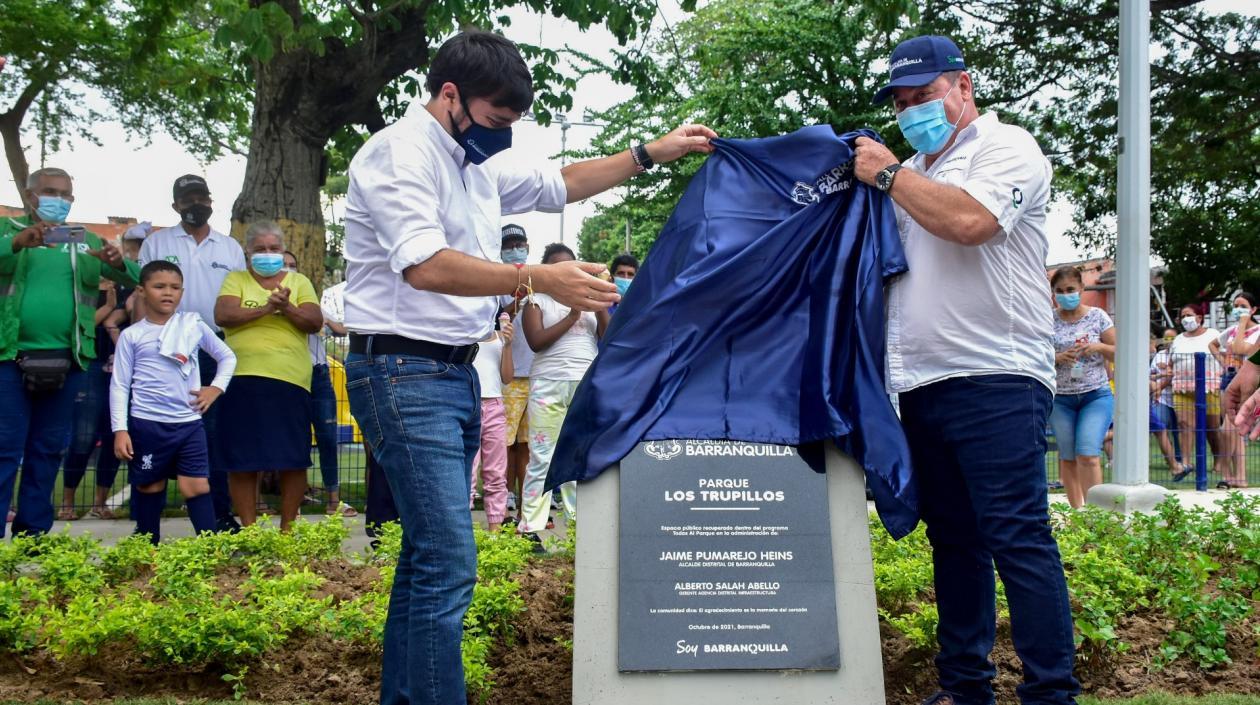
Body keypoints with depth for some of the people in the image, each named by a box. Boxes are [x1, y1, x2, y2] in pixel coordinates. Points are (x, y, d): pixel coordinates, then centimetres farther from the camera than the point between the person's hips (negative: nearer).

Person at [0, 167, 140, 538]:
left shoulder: (86, 241, 13)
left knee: (48, 449, 10)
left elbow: (136, 280, 8)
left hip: (66, 360, 3)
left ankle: (34, 535, 18)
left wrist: (119, 263, -14)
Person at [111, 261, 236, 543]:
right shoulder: (132, 335, 0)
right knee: (150, 487, 9)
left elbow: (227, 357, 17)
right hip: (146, 424, -1)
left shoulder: (194, 325, 5)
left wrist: (216, 387, 2)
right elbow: (119, 386, 0)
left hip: (189, 423, 1)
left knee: (197, 486, -6)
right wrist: (120, 430, -7)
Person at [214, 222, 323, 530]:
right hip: (242, 379, 0)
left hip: (290, 379, 0)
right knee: (242, 461, 1)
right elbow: (223, 316, -5)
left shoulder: (299, 282, 15)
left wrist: (287, 308, -15)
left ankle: (287, 528, 12)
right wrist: (266, 309, -17)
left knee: (293, 460, 0)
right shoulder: (235, 280, 12)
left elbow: (315, 322, 2)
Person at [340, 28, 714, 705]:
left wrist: (650, 153, 23)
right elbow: (424, 265, -24)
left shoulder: (475, 162, 16)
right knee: (449, 565, -15)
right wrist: (537, 280, -31)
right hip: (404, 372, -10)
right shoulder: (400, 151, -12)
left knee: (428, 556, 13)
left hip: (456, 372, 10)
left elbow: (556, 185, 29)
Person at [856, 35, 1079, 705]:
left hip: (995, 378, -8)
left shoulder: (1006, 147, -1)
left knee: (1015, 534, -10)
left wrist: (887, 174, -8)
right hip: (921, 385, 8)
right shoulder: (913, 172, 21)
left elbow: (968, 221, -20)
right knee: (953, 539, 11)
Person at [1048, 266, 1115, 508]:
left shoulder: (1097, 316, 0)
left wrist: (1098, 347, -15)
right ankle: (1076, 511, 17)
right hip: (1060, 398, 2)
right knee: (1068, 458, 6)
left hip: (1096, 395, -2)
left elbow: (1118, 352, 5)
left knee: (1087, 455, -15)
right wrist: (1058, 358, -15)